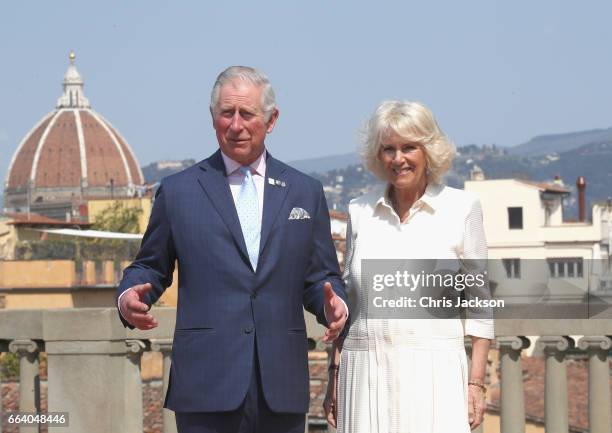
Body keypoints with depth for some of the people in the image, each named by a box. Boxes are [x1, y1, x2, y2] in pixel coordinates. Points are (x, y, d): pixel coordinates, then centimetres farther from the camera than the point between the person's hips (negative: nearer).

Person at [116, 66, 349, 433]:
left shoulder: (305, 192, 13)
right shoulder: (178, 191, 8)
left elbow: (320, 276, 14)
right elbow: (150, 267, 13)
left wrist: (333, 304, -8)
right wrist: (130, 297, -9)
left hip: (282, 387, 2)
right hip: (207, 386, -2)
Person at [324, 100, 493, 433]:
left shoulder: (461, 208, 2)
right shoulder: (360, 212, 10)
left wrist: (476, 382, -3)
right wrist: (334, 375, 9)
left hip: (434, 371, -2)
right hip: (367, 375, 3)